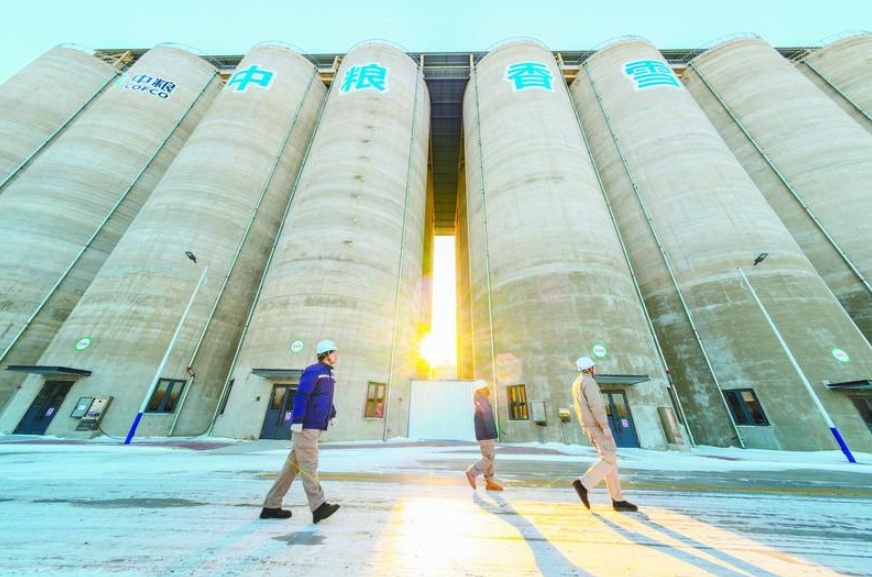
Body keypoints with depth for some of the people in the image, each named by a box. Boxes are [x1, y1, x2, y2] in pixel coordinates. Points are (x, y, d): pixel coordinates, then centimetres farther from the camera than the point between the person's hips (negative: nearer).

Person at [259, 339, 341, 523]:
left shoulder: (328, 375, 16)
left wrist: (332, 415, 16)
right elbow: (301, 396, -20)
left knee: (293, 465, 15)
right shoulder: (313, 371, -14)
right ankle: (318, 507, -2)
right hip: (306, 427, -9)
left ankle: (271, 506, 25)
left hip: (315, 427, 9)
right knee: (309, 466, -5)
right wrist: (297, 420, -23)